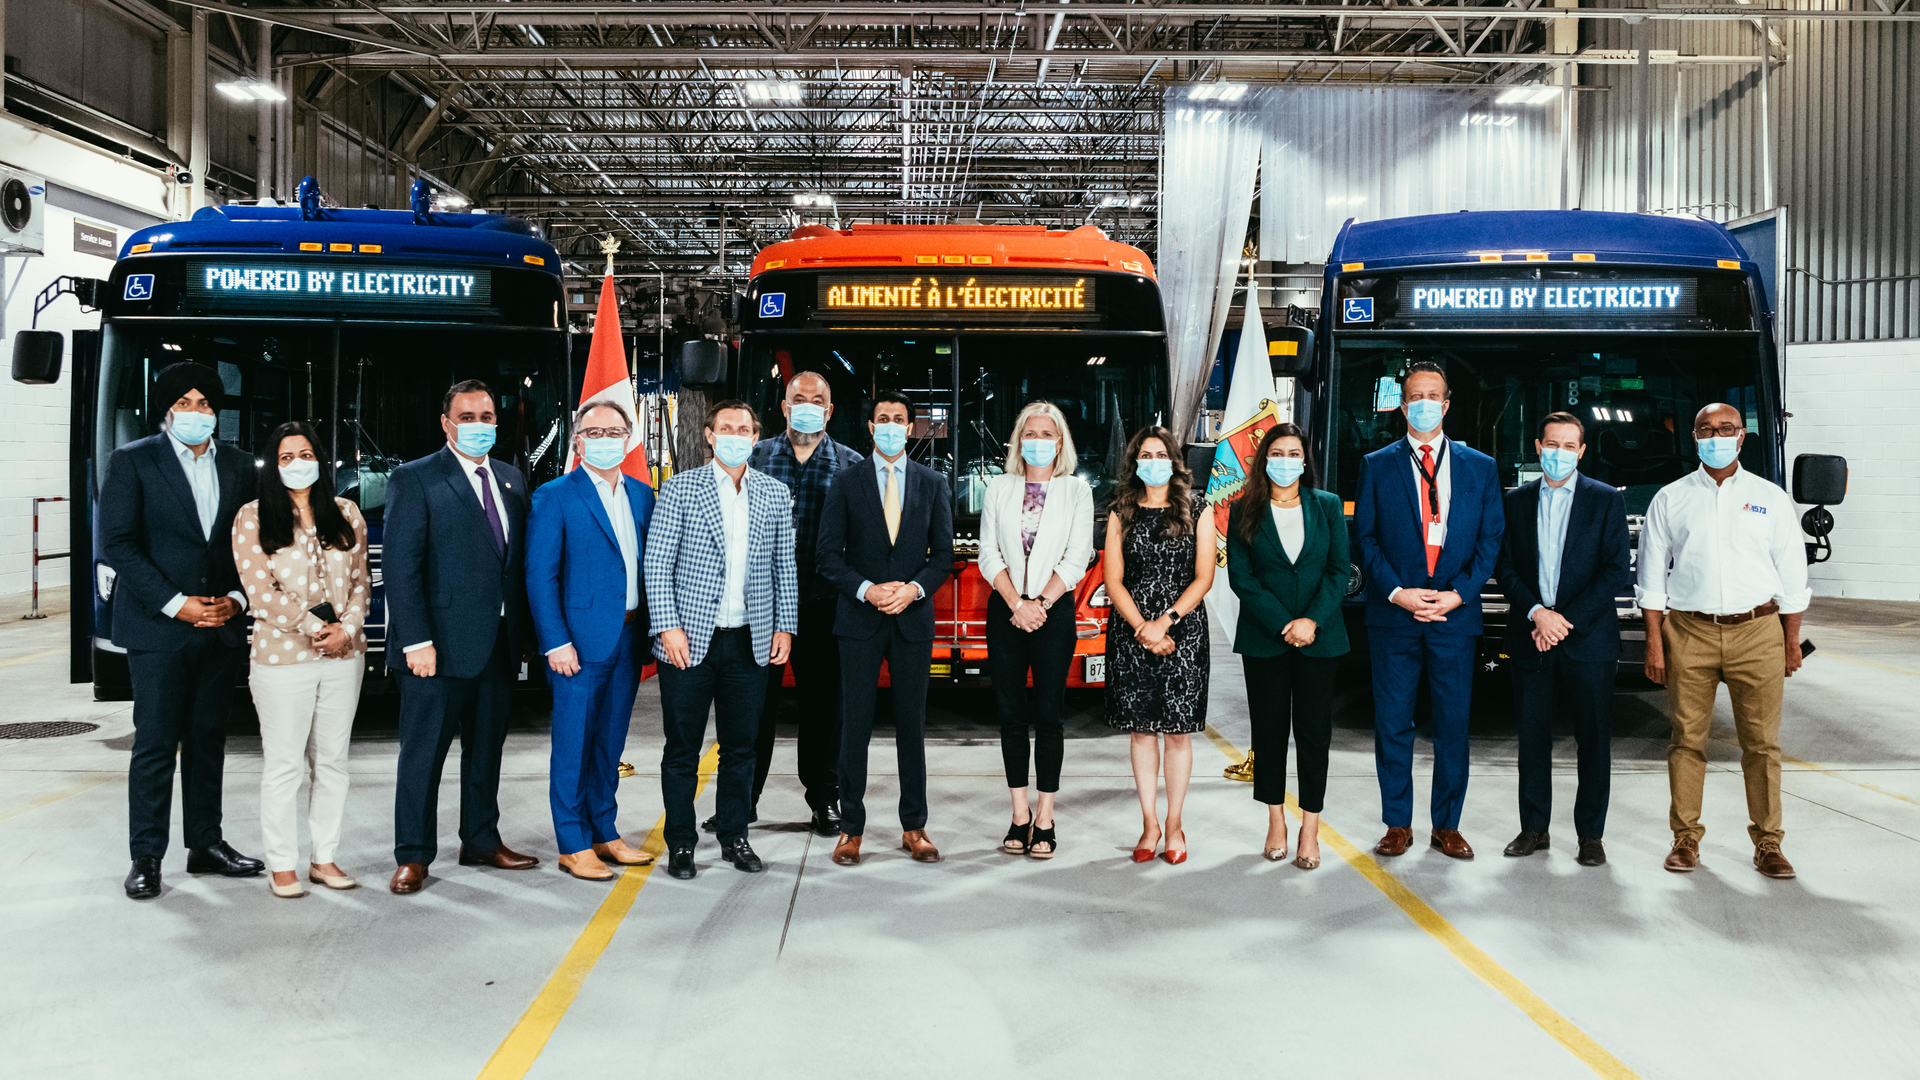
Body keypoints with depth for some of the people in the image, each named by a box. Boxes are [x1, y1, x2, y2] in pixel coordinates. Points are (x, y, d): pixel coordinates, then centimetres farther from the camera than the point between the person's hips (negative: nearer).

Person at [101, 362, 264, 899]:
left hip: (221, 627, 4)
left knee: (208, 739, 11)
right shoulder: (133, 461, -2)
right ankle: (146, 858, 8)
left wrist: (236, 599, -5)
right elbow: (117, 545, -8)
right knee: (155, 744, -2)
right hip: (157, 628, -4)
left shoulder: (239, 466, 10)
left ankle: (205, 844, 21)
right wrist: (175, 604, -14)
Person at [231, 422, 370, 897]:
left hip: (344, 656, 4)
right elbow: (260, 589, -7)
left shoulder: (346, 513, 11)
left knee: (331, 759, 9)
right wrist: (312, 627, -13)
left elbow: (360, 581, 9)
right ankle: (281, 864, 11)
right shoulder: (253, 518, 0)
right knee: (284, 762, 1)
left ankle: (324, 857, 18)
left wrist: (346, 629, -7)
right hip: (282, 656, -3)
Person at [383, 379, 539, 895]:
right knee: (424, 752, 2)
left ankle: (481, 840, 29)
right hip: (440, 643, -6)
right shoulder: (415, 479, -6)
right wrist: (417, 640, -17)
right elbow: (399, 566, -11)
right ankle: (412, 856, 13)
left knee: (487, 747, 16)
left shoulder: (511, 480, 12)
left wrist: (520, 632, 7)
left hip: (499, 643, 6)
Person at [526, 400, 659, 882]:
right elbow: (540, 577, -9)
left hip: (629, 638, 6)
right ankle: (573, 845, 12)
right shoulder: (554, 497, -5)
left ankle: (604, 834, 25)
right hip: (580, 640, -5)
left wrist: (652, 629, 5)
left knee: (609, 743, 15)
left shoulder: (642, 495, 12)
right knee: (573, 745, 2)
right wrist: (556, 643, -15)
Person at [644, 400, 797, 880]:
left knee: (740, 747, 11)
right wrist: (669, 627, -11)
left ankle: (734, 838, 24)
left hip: (750, 642, 3)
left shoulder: (776, 494, 8)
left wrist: (785, 625, 5)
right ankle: (680, 844, 17)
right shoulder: (680, 489, -1)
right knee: (682, 749, 5)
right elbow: (657, 564, -4)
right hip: (691, 640, -2)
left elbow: (785, 566, 11)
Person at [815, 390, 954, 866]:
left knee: (912, 724, 7)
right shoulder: (846, 483, 4)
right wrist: (867, 590, -14)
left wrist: (914, 588, -11)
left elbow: (943, 553, 6)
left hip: (913, 619, 1)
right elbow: (829, 556, 0)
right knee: (855, 725, 1)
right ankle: (851, 828, 11)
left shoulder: (933, 484, 8)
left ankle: (914, 827, 16)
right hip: (859, 620, -1)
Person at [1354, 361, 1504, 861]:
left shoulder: (1480, 467, 10)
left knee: (1453, 724, 5)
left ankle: (1447, 825, 18)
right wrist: (1397, 592, -11)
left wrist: (1458, 593, -8)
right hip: (1393, 614, -1)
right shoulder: (1376, 465, 6)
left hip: (1455, 614, 1)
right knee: (1392, 723, 3)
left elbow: (1490, 541, 6)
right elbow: (1365, 539, 2)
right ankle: (1397, 824, 15)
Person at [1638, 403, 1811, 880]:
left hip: (1758, 631, 0)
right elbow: (1652, 576, 7)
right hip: (1689, 631, 0)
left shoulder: (1771, 498, 9)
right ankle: (1686, 838, 12)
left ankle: (1767, 843, 12)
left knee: (1761, 742, 1)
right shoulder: (1670, 499, 8)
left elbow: (1792, 575, 12)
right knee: (1687, 740, 2)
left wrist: (1792, 641, 8)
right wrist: (1654, 642, 1)